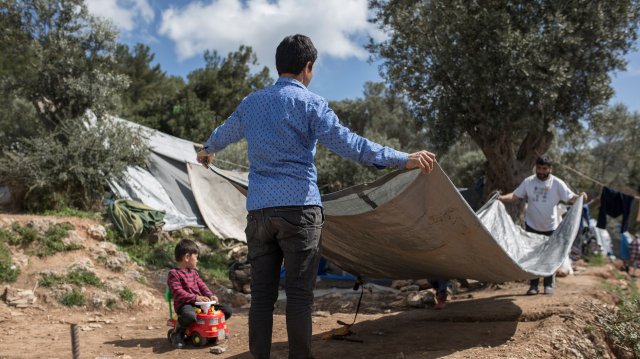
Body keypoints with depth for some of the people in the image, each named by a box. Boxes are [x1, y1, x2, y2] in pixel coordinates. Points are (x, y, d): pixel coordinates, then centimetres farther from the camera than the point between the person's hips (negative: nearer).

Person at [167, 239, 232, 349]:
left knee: (227, 311, -2)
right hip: (184, 304, -7)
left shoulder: (193, 272, 19)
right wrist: (196, 298, -28)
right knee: (190, 315, -45)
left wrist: (210, 295, -5)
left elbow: (201, 285, 15)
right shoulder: (173, 274, -8)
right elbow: (178, 292, -18)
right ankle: (177, 334, -13)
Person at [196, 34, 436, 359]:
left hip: (258, 208, 5)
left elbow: (224, 134, 33)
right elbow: (347, 143, -14)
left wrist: (207, 150, 55)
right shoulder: (309, 102, -2)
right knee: (299, 294, 0)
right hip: (299, 208, -5)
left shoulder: (251, 102, 15)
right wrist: (402, 159, -13)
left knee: (261, 294, 8)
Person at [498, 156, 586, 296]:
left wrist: (580, 197, -32)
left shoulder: (557, 183, -8)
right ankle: (533, 285, 17)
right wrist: (502, 198, -21)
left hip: (551, 227, -1)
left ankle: (549, 285, 22)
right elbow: (515, 195, -4)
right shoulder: (528, 182, -4)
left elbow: (570, 198, -12)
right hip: (532, 226, 1)